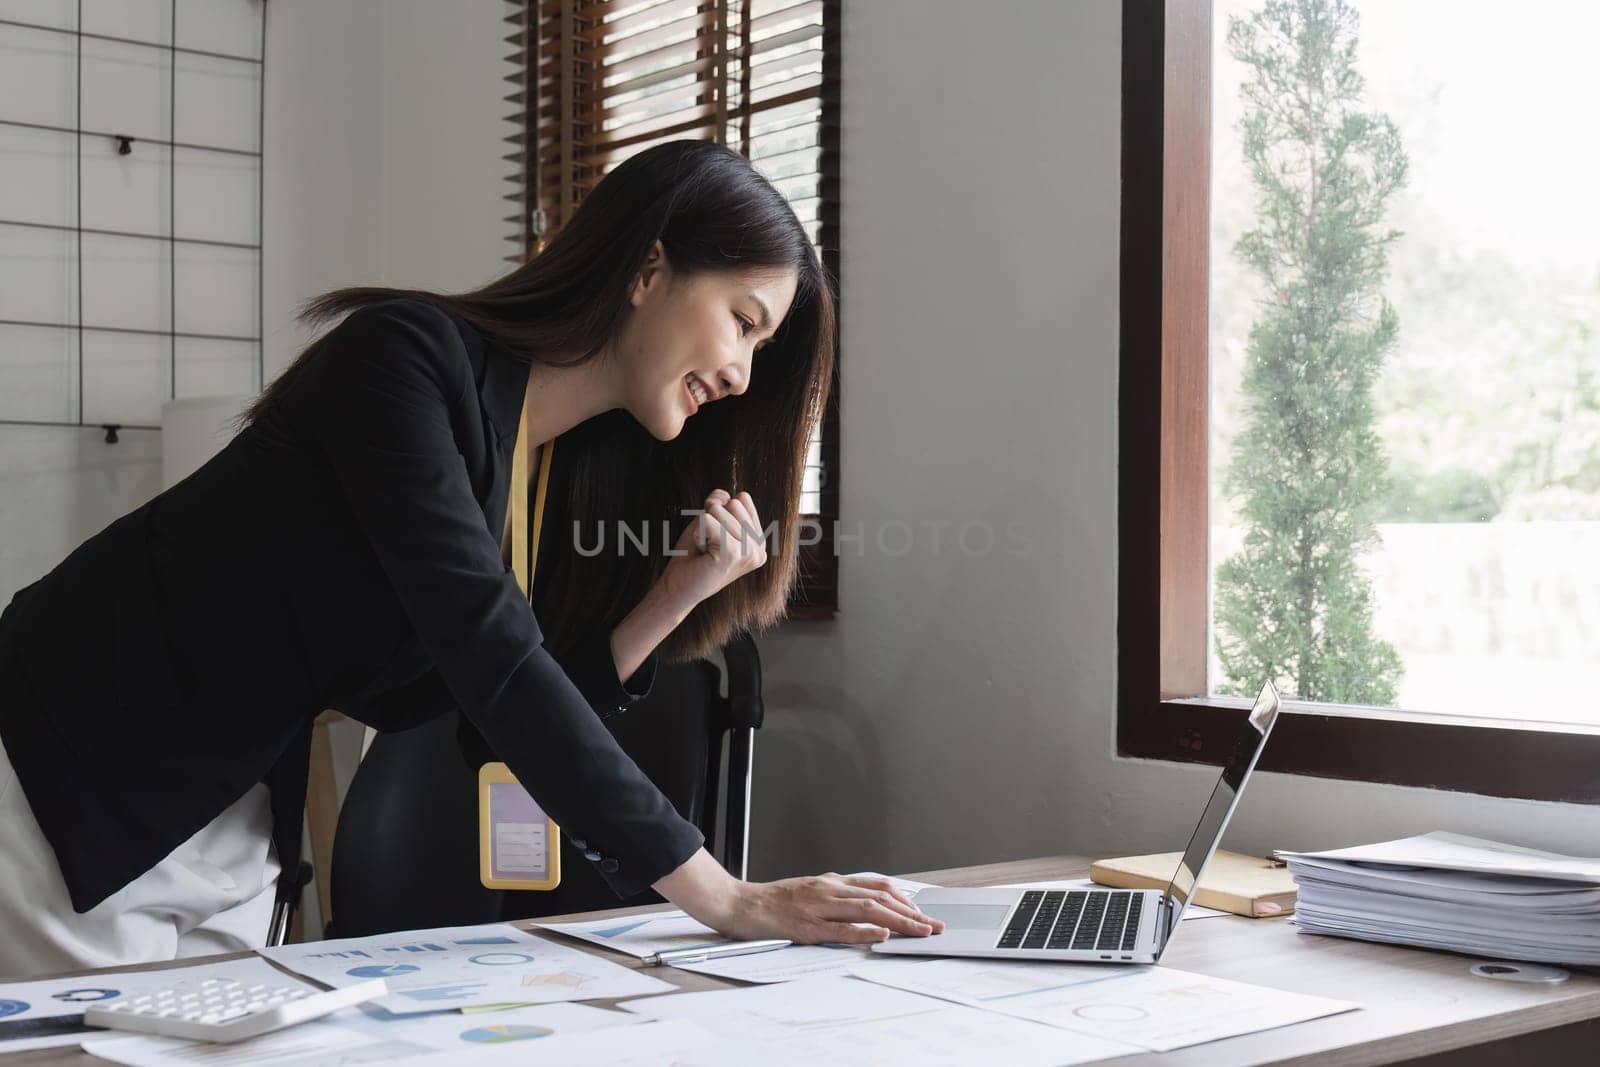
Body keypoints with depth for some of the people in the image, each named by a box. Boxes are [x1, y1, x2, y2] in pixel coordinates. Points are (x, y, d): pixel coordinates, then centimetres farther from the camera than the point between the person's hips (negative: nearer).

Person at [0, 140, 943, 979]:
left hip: (235, 834, 7)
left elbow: (501, 724, 0)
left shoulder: (574, 474, 1)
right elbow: (488, 656, -31)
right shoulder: (408, 355, -23)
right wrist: (723, 899, -31)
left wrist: (677, 596, -11)